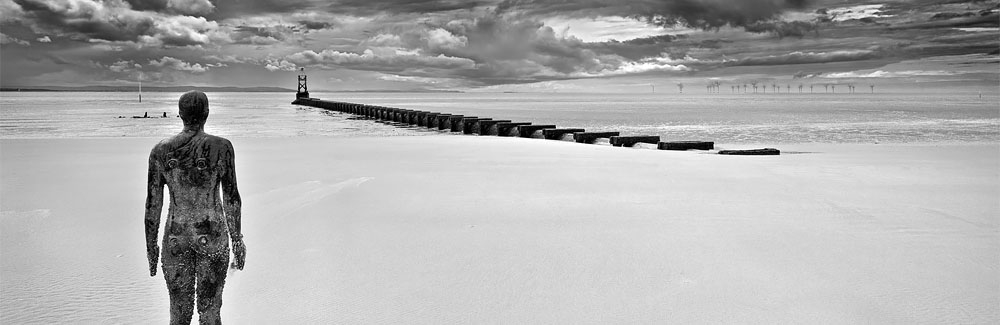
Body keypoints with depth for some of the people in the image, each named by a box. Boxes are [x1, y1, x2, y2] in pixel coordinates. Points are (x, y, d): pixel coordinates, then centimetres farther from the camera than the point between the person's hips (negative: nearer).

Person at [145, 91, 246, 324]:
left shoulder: (161, 151, -2)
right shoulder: (221, 147, -9)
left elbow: (153, 202, 1)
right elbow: (231, 197, -8)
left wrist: (151, 244, 12)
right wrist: (237, 240, 2)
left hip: (175, 237, 2)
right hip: (212, 237, -2)